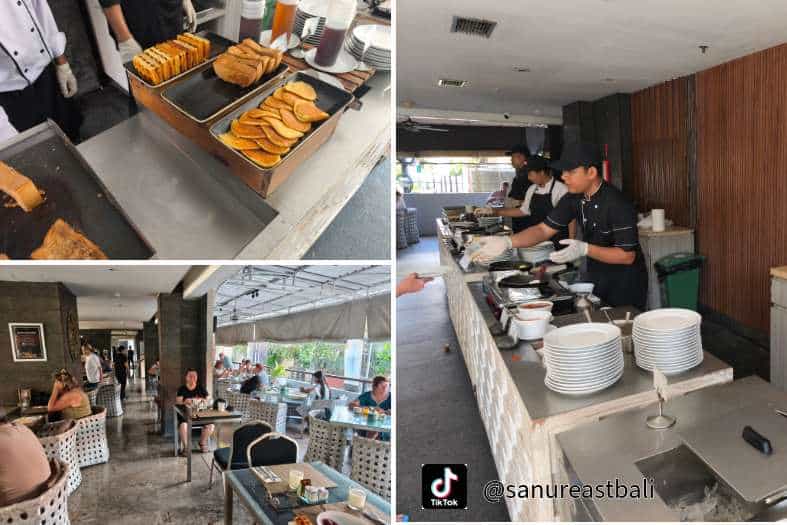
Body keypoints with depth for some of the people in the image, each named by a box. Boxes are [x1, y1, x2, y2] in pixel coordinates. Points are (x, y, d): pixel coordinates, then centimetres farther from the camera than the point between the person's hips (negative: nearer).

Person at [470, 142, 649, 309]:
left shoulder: (618, 205, -26)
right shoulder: (573, 199, -4)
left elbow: (627, 255, -23)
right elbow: (544, 229, -6)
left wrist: (585, 249, -35)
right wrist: (507, 242, -21)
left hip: (624, 282, -6)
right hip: (595, 277, 6)